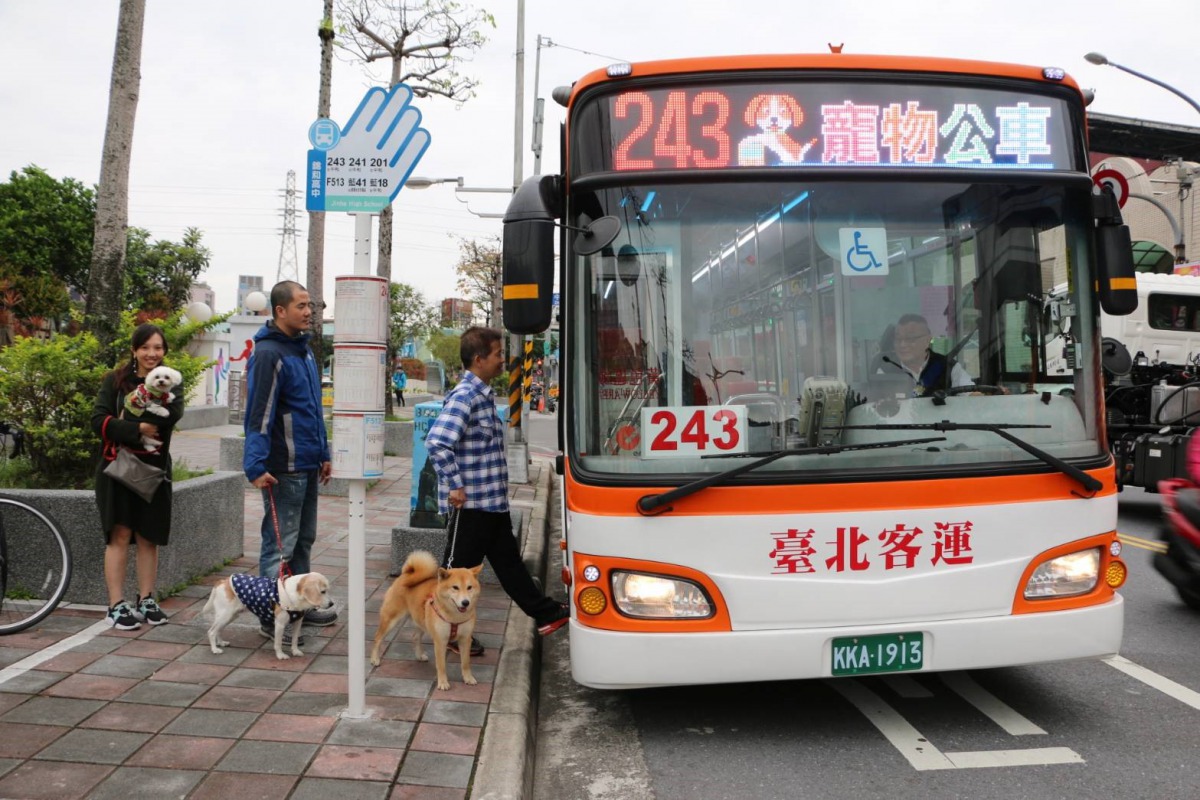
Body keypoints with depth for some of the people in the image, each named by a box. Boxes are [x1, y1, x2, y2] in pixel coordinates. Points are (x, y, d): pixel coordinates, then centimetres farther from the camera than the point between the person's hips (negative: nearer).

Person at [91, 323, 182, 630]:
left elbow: (173, 414, -13)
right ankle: (116, 606, 2)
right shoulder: (115, 380, 2)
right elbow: (98, 421, -10)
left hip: (154, 469, 2)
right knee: (120, 535, -3)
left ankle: (146, 601, 17)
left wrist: (126, 419, -19)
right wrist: (138, 428, -21)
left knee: (149, 536, 7)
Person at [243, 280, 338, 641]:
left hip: (308, 465, 9)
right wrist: (256, 466, -24)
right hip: (283, 469, -9)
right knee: (280, 544, -1)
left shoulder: (303, 349, 14)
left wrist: (323, 454, 20)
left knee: (303, 540, 16)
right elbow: (258, 413, -19)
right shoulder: (268, 354, -14)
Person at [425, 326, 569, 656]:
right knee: (458, 568, 5)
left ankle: (546, 613, 27)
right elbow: (436, 441, -29)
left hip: (493, 501, 9)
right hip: (471, 504, -9)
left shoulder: (484, 394, 11)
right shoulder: (464, 396, -19)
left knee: (509, 561, 19)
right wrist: (455, 486, -24)